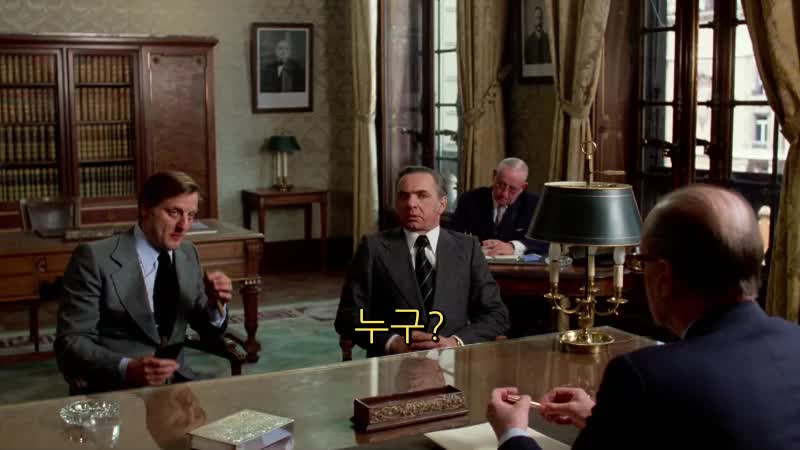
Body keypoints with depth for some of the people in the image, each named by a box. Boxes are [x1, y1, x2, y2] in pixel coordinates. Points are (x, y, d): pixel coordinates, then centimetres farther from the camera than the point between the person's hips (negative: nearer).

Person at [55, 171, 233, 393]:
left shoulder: (188, 254, 9)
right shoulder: (95, 258, -9)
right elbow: (70, 343, -12)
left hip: (175, 381, 6)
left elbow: (209, 332, 15)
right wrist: (127, 369, -28)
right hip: (112, 389, -5)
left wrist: (214, 304, -7)